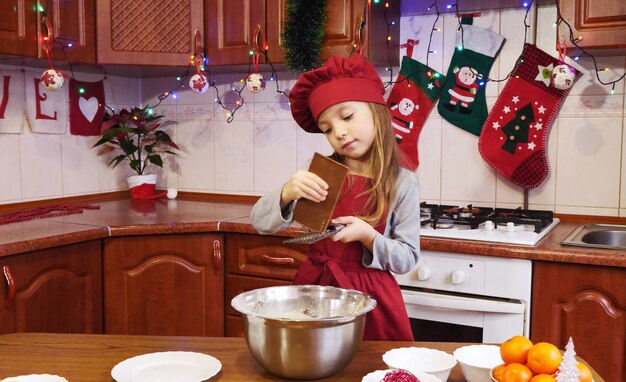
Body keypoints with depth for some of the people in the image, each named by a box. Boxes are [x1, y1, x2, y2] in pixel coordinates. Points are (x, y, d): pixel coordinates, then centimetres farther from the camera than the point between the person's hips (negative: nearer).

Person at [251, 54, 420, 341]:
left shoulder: (402, 183, -6)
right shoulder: (321, 172, -3)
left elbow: (407, 258, -3)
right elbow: (261, 223, -6)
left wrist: (368, 236, -20)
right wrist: (287, 193, -25)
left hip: (370, 294, -1)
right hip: (315, 285, 1)